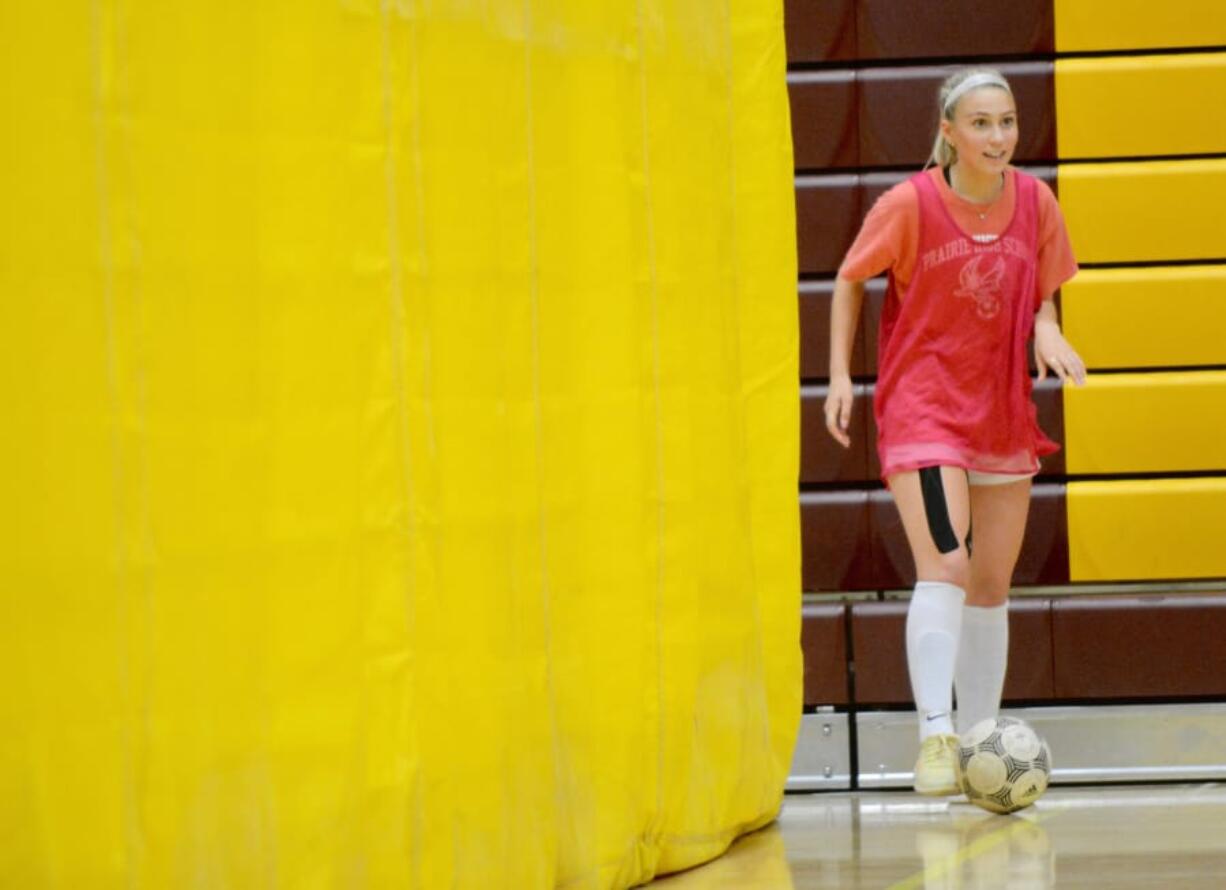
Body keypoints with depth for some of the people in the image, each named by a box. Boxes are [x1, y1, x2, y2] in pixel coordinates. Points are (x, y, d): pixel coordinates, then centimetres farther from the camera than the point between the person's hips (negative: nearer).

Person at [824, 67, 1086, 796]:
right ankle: (936, 736, -25)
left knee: (992, 586, 11)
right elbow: (851, 282, 2)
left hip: (1002, 412, 5)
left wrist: (1048, 331, -11)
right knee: (945, 568, -21)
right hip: (922, 403, -5)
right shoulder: (910, 205, -12)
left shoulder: (1035, 203, -2)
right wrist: (841, 374, -5)